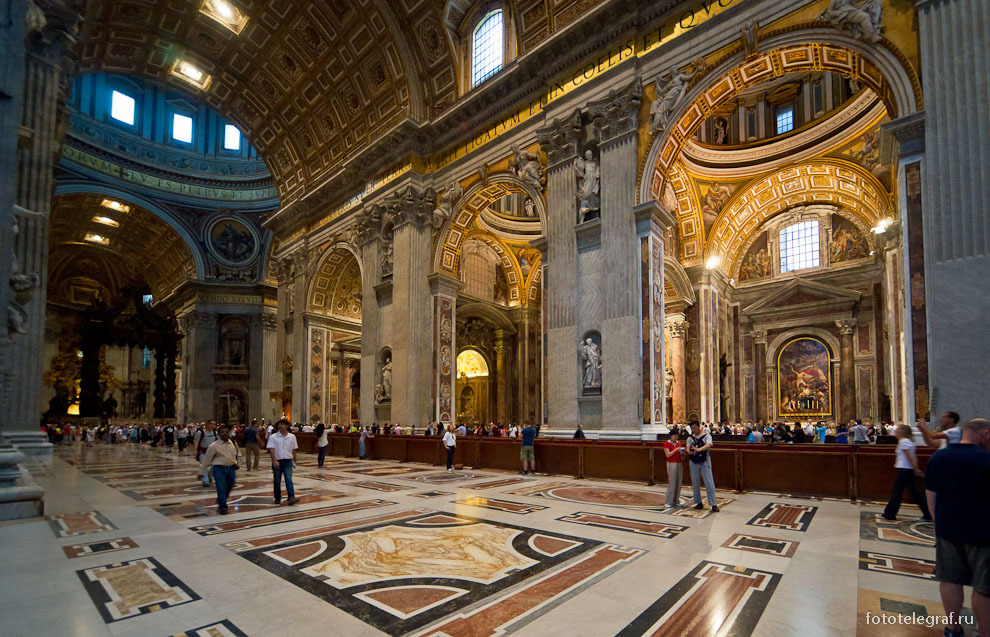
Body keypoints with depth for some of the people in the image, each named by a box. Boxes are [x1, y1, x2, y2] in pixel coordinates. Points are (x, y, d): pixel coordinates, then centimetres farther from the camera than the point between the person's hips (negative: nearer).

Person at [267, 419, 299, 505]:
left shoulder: (292, 436, 5)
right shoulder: (273, 437, -3)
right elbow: (271, 449, -11)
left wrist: (294, 461, 14)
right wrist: (274, 461, -21)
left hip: (288, 461, 1)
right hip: (277, 462, 0)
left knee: (289, 480, -11)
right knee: (277, 481, 8)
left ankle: (291, 497, -17)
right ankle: (277, 498, 24)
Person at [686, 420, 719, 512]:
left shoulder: (707, 436, -2)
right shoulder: (690, 438, 9)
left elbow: (708, 445, -21)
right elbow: (688, 448, -1)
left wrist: (699, 449, -38)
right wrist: (689, 451, -26)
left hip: (705, 463, -3)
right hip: (694, 463, 3)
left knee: (709, 483, -5)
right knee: (695, 484, 7)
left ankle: (713, 504, 2)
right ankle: (699, 503, 19)